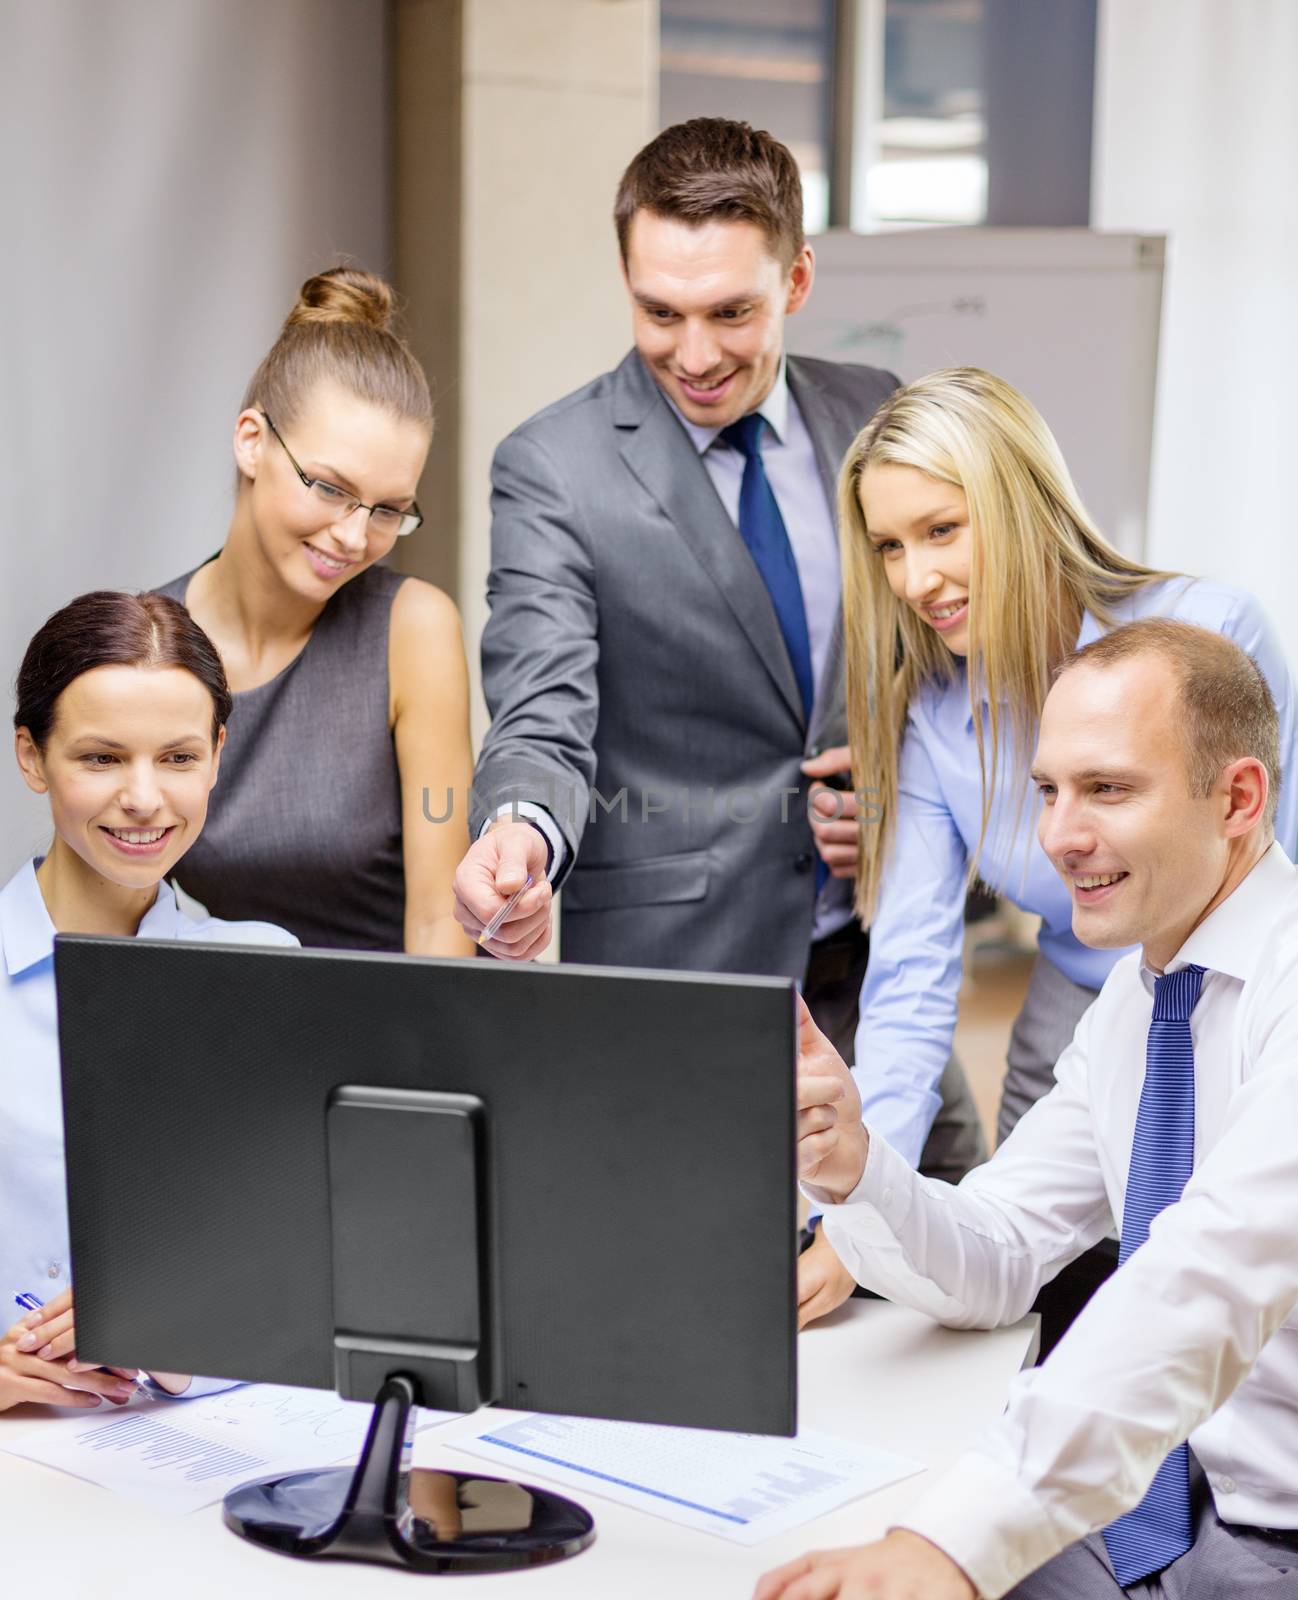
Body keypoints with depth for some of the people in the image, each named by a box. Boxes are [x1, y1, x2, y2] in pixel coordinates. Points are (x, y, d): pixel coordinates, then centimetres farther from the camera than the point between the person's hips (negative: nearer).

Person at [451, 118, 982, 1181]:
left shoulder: (880, 422, 5)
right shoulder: (553, 472, -8)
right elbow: (544, 724, -15)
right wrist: (519, 836, -38)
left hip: (876, 964, 4)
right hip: (673, 976, -4)